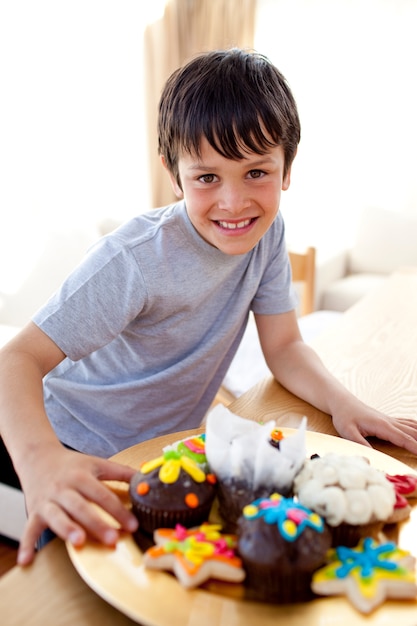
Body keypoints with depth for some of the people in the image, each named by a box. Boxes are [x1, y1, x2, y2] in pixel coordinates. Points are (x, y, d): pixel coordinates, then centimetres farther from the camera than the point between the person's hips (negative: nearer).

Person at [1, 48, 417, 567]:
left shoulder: (267, 233, -12)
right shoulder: (135, 261, -32)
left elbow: (283, 346, -7)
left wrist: (344, 403, -24)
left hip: (171, 446, 5)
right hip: (84, 459, -4)